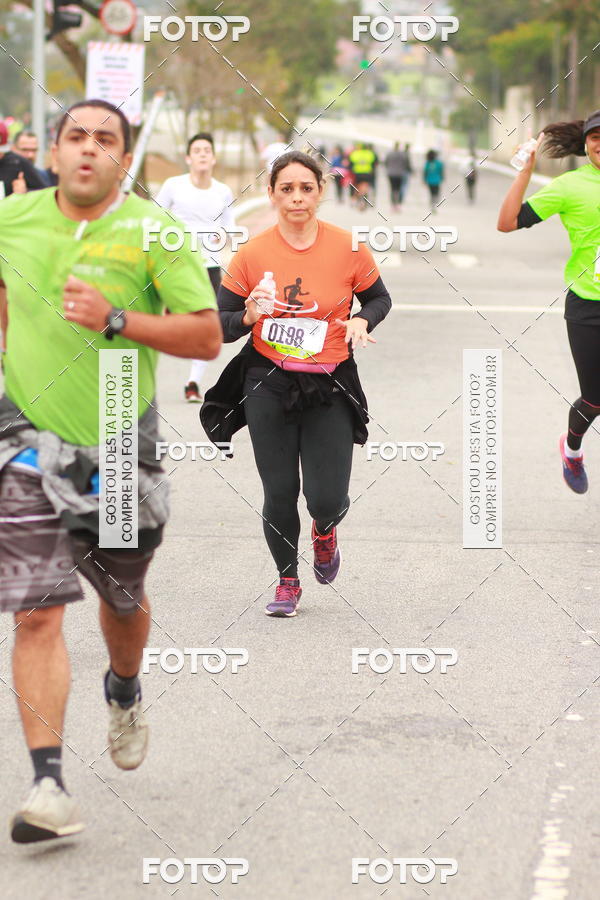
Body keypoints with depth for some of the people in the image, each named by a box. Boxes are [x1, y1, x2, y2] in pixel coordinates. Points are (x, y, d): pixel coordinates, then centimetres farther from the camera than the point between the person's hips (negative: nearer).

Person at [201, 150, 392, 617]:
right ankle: (288, 581, 27)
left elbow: (379, 299, 9)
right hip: (269, 384, 1)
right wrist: (249, 316, -21)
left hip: (330, 386, 0)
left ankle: (325, 530, 31)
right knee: (279, 493, 2)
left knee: (327, 499, -7)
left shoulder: (347, 247, -6)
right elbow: (219, 325, 0)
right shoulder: (252, 253, -5)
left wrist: (361, 321, -12)